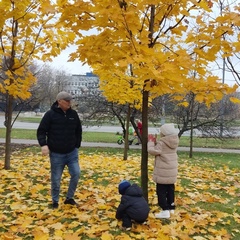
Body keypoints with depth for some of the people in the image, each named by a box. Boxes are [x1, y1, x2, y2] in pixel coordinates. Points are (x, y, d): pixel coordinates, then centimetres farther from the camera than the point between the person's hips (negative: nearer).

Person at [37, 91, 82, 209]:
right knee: (56, 179, 4)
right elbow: (41, 131, -6)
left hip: (72, 152, 3)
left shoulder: (73, 114, 4)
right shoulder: (50, 114, -9)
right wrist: (43, 144, -20)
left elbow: (78, 131, 16)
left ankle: (69, 198, 15)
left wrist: (77, 145, 10)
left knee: (76, 174, -4)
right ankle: (55, 201, 22)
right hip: (56, 154, -3)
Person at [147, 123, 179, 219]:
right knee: (170, 189, 18)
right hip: (172, 171, 8)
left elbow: (153, 151, -16)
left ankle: (165, 211, -4)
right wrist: (155, 142, 6)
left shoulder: (162, 143, -21)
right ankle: (171, 207, 28)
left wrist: (150, 142, -3)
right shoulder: (174, 142, 4)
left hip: (163, 172, -8)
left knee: (161, 191, -2)